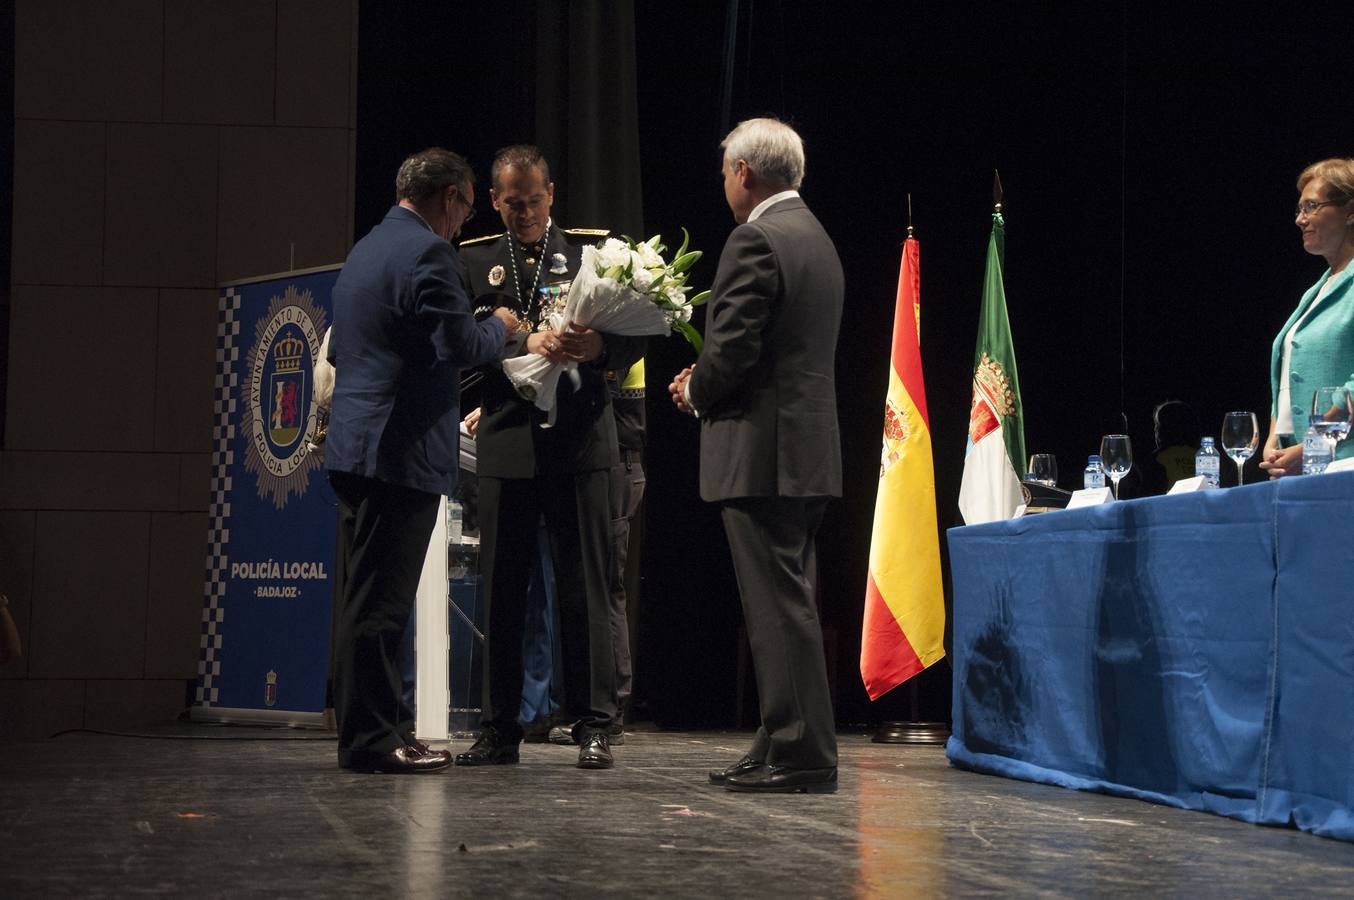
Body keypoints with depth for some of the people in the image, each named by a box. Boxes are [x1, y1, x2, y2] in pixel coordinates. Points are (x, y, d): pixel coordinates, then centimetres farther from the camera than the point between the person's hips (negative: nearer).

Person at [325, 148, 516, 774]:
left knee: (372, 598, 14)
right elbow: (462, 346, -18)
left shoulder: (365, 250, 18)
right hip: (400, 450, -10)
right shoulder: (427, 252, -12)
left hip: (354, 445, 10)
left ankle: (378, 726, 20)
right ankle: (372, 739, -3)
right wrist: (499, 327, 3)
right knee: (380, 601, -6)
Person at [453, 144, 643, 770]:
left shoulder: (594, 250, 7)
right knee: (500, 590, 5)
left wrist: (600, 346, -19)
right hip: (507, 442, 1)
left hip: (579, 440, -1)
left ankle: (593, 727, 5)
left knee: (585, 588, 0)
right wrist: (526, 343, -18)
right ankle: (499, 729, 13)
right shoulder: (473, 261, 9)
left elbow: (635, 332, 2)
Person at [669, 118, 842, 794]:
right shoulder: (815, 238, 18)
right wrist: (708, 382, 16)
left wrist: (695, 391, 1)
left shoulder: (757, 239, -13)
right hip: (808, 454, 10)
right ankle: (787, 746, 18)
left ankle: (801, 756, -6)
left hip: (762, 454, -10)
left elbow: (732, 348, -19)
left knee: (778, 606, -7)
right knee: (790, 605, 13)